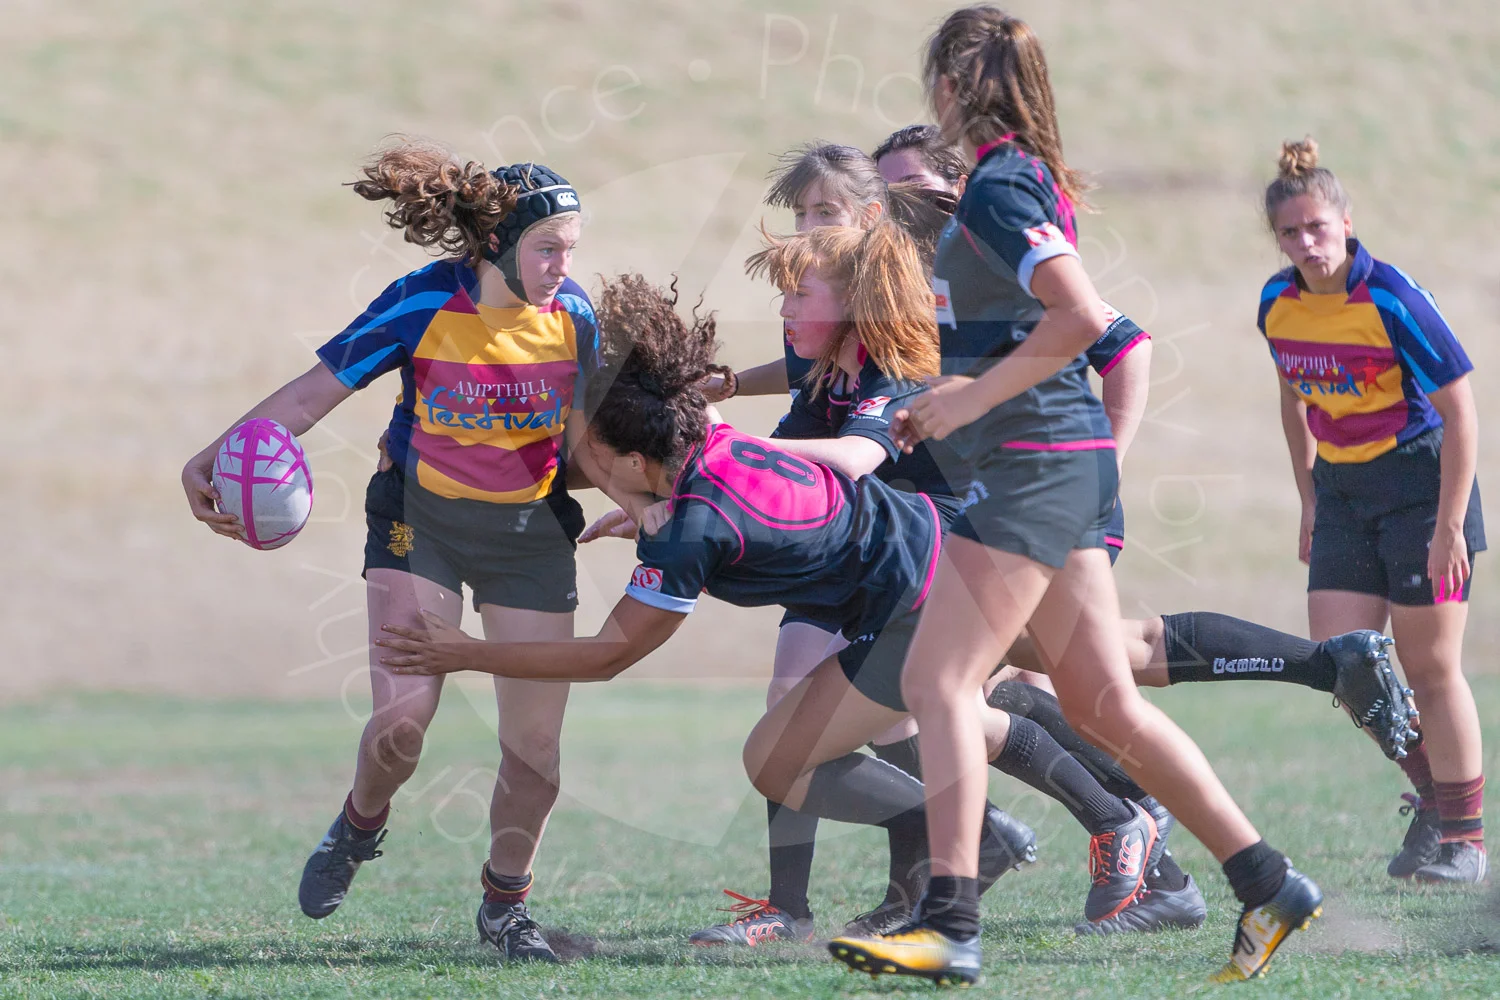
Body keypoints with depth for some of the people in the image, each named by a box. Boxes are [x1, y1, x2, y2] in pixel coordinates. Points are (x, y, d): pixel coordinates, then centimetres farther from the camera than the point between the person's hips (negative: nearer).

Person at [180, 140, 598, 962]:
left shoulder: (572, 315, -12)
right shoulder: (424, 305, -19)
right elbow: (315, 391, -14)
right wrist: (217, 458, -23)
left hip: (530, 530, 2)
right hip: (421, 520, -2)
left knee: (534, 742, -2)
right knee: (401, 718, -16)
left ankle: (505, 904, 21)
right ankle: (360, 826, 20)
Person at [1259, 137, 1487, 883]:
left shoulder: (1390, 300, -20)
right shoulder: (1278, 305, -1)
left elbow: (1459, 410, -17)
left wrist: (1449, 524, -19)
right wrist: (1309, 497, 14)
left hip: (1420, 478, -6)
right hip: (1342, 487, 6)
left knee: (1430, 668, -3)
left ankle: (1465, 839, 9)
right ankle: (1432, 792, 19)